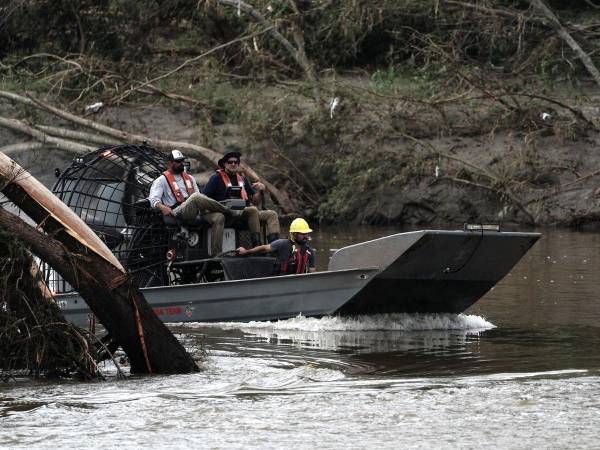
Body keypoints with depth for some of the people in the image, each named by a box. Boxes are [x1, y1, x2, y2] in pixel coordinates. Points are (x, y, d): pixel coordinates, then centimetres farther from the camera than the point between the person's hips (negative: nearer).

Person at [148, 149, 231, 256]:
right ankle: (227, 211, -21)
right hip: (178, 212, -6)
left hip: (196, 211, 6)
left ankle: (216, 254, -28)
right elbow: (153, 199, -2)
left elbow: (199, 199, 28)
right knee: (196, 197, -37)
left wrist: (204, 206, 4)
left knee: (218, 217, -23)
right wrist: (163, 207, -24)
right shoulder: (162, 180, 12)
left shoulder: (189, 178, 31)